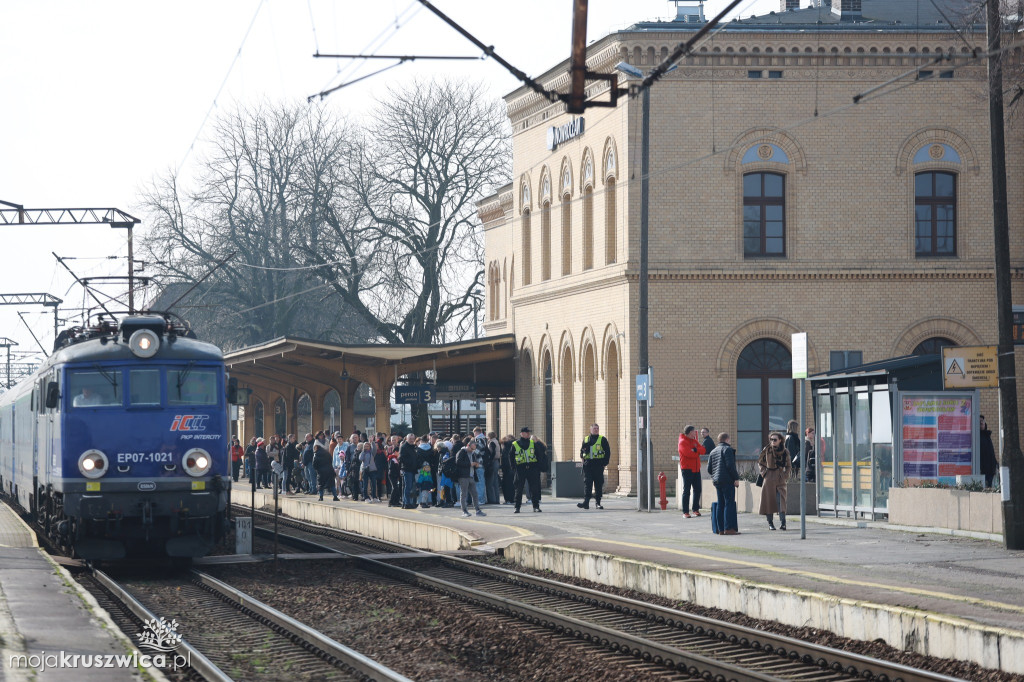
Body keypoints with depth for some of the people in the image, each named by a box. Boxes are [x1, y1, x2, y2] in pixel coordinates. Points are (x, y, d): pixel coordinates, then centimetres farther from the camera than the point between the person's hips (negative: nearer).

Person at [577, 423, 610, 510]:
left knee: (598, 484, 1)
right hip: (588, 465, 2)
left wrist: (605, 462, -6)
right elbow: (582, 450, 21)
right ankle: (586, 502, -11)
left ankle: (598, 502, 9)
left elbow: (607, 451, 3)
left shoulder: (602, 439, 5)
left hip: (598, 465, -2)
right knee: (587, 483, -6)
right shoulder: (586, 440, 14)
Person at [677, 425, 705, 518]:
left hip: (696, 469, 8)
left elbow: (703, 450, 3)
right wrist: (698, 451, -5)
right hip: (687, 469, -8)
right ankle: (685, 512, -4)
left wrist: (695, 450, -16)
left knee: (697, 490, 9)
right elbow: (689, 454, -23)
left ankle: (696, 509, 19)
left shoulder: (694, 441, 16)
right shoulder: (683, 442, -9)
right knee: (686, 490, -6)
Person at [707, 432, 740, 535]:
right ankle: (728, 528, -14)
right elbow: (730, 465, -16)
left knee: (720, 504, 9)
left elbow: (709, 469, 16)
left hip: (717, 481, 8)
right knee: (729, 503, -8)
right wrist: (736, 478, -13)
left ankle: (720, 529, 7)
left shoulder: (713, 452, 18)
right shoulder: (727, 449, -6)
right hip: (727, 480, -8)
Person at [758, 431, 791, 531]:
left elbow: (788, 466, 15)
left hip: (780, 478, 0)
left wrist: (785, 476, 1)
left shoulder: (785, 452, 3)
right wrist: (763, 472, -1)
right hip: (769, 479, 0)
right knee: (769, 500, 1)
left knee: (781, 500, -11)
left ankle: (782, 523, -16)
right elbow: (760, 462, 12)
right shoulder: (767, 450, 1)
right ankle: (770, 524, 10)